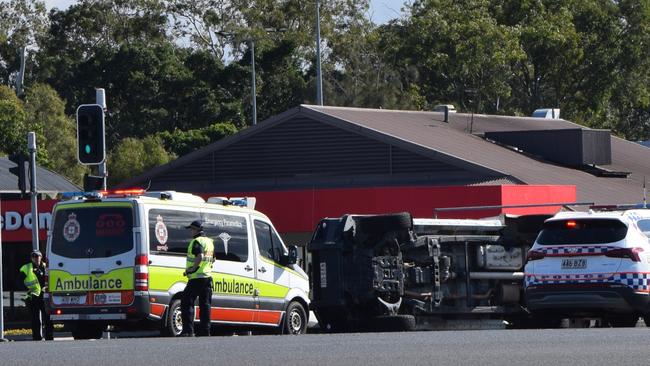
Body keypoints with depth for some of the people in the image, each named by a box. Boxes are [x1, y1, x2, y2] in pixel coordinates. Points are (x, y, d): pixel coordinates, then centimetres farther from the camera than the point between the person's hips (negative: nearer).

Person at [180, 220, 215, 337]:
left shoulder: (196, 242, -12)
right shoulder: (210, 242, 17)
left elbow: (200, 257, -27)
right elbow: (212, 259, 26)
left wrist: (192, 269, -17)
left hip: (196, 278, -9)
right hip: (207, 277, 9)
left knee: (187, 303, -5)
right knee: (205, 305, 10)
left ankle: (188, 331, -12)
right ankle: (205, 330, 9)